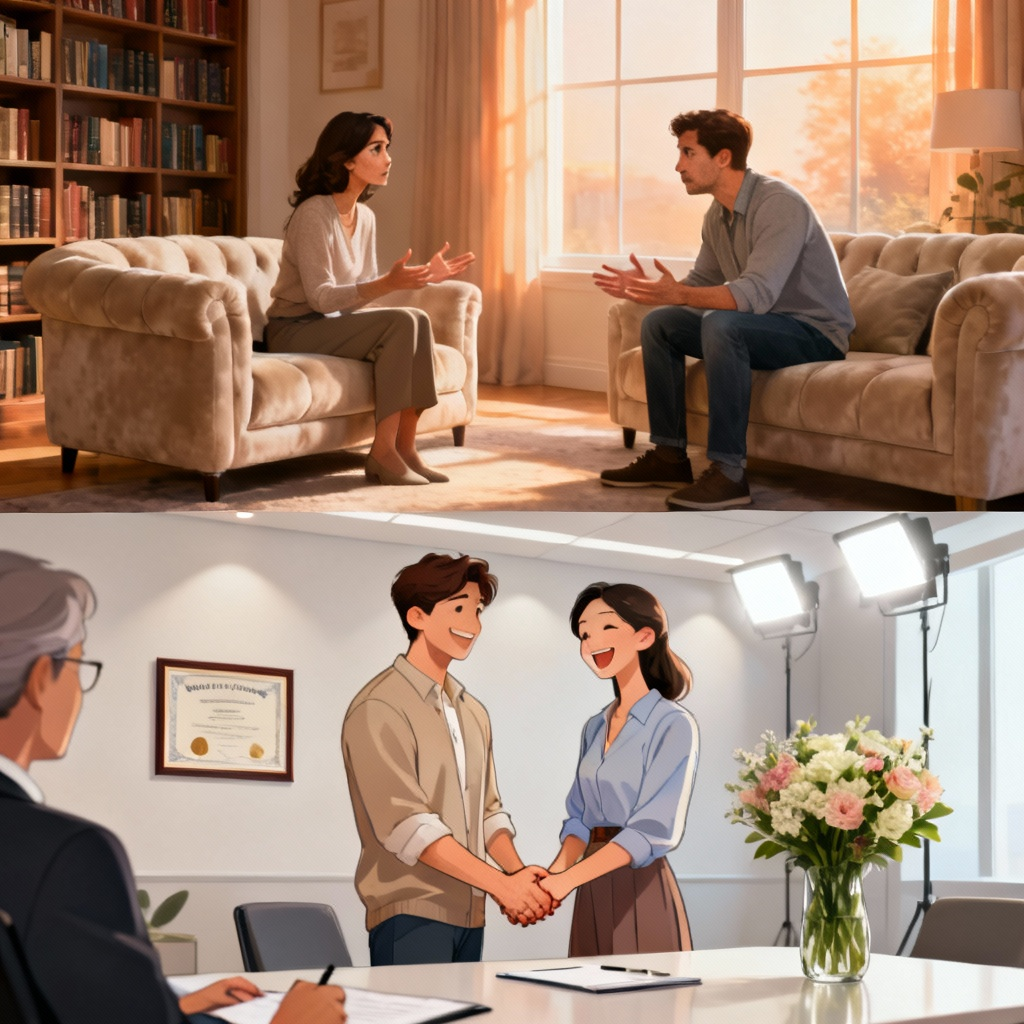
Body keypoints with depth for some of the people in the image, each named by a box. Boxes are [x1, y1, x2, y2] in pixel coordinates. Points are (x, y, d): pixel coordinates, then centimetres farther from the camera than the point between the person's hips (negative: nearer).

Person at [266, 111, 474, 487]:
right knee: (400, 324, -24)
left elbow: (365, 288, 10)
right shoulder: (314, 213, -19)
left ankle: (404, 446, -15)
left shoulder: (365, 217, 7)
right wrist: (388, 283, -33)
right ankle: (383, 453, -23)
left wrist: (421, 276, -2)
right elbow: (320, 297, -23)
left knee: (418, 320, -15)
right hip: (295, 330, -8)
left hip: (335, 323, 8)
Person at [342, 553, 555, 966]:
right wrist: (500, 883, -20)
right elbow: (405, 823, -17)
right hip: (410, 915, -7)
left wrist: (519, 876, -4)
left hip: (469, 915, 7)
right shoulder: (379, 709, -9)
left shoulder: (474, 713, 17)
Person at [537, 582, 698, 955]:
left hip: (640, 893, -6)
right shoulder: (595, 728, 14)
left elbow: (653, 829, -17)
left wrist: (568, 879, -23)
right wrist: (553, 875, -7)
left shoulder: (673, 725, -9)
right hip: (592, 897, 7)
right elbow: (580, 818, 13)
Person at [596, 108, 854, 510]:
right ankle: (669, 456, 4)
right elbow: (701, 282, 15)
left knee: (721, 325, -35)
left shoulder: (779, 204, -23)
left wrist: (680, 295, -46)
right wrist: (650, 289, -5)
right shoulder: (717, 215, 6)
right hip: (766, 323, 9)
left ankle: (728, 473, -34)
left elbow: (756, 293, -35)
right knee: (658, 323, 2)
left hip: (816, 331, -9)